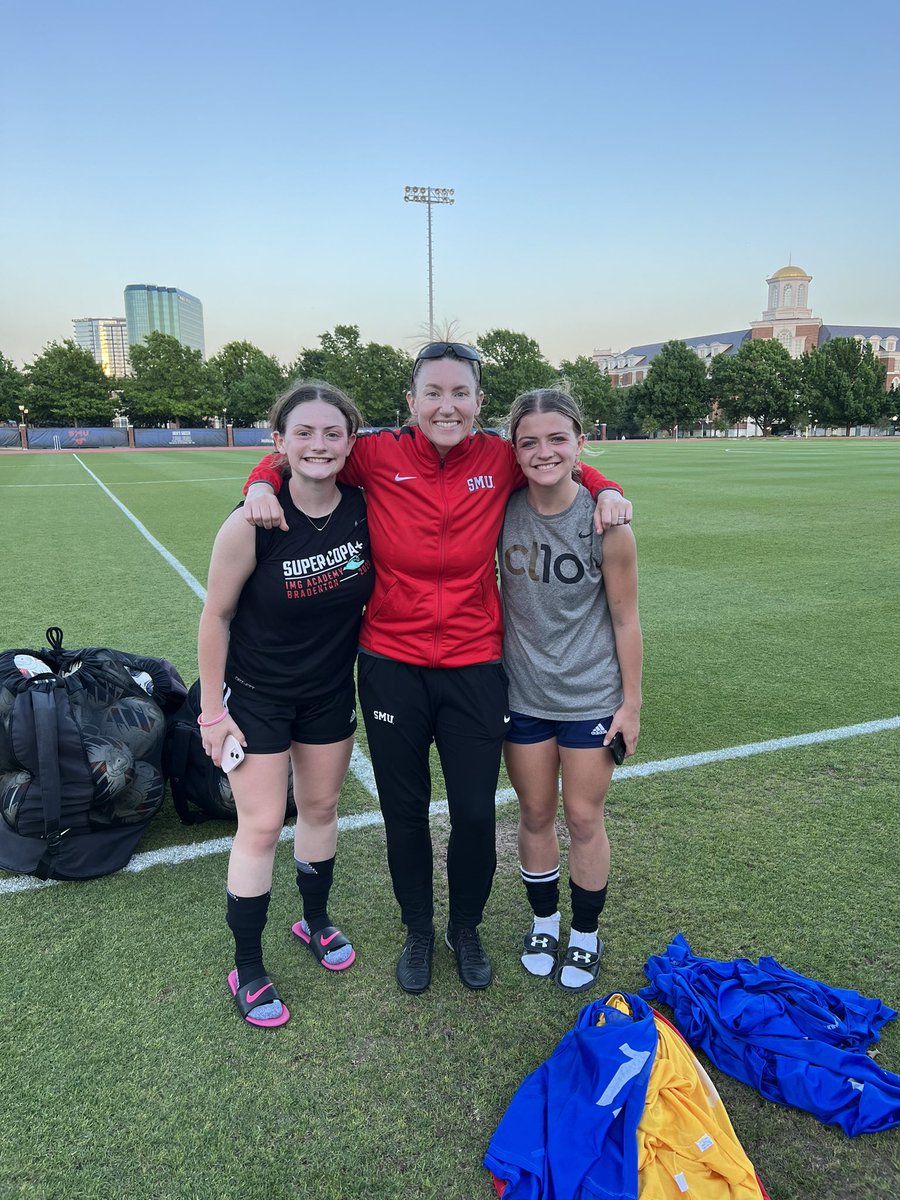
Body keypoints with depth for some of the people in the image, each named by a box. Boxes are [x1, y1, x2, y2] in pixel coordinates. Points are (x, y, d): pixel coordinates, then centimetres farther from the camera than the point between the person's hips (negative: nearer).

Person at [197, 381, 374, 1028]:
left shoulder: (366, 507, -13)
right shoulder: (253, 524, -24)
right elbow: (216, 617, -13)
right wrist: (213, 711, -10)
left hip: (331, 689, 4)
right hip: (256, 694, -4)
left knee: (321, 807, 18)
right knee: (262, 825, 2)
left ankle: (316, 918, 44)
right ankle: (247, 968, 23)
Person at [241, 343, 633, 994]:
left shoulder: (500, 458, -4)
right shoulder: (379, 455, -8)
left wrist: (607, 489, -2)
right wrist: (263, 484, -13)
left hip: (475, 667, 1)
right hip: (392, 665, 0)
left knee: (475, 814, 10)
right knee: (404, 812, 15)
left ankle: (466, 929, 41)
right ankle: (418, 930, 43)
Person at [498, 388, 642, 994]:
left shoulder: (606, 520, -15)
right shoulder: (502, 510, -9)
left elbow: (624, 619, -8)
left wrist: (631, 701, -4)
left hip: (590, 695, -2)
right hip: (522, 693, 2)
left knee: (583, 818, 11)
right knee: (536, 814, 15)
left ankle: (586, 933, 34)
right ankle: (544, 922, 39)